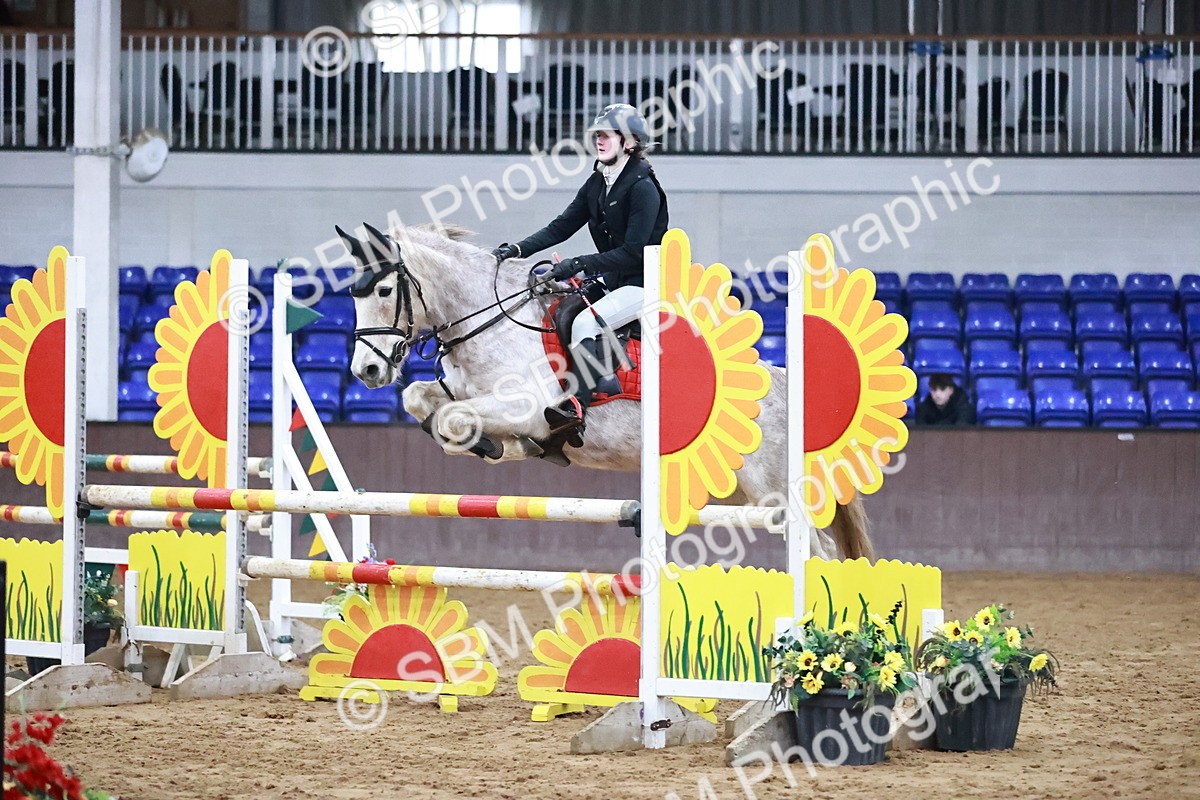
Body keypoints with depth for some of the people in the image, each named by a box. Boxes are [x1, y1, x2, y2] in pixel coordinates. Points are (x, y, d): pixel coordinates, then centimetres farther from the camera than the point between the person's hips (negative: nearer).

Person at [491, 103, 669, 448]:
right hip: (614, 279, 9)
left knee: (586, 322, -26)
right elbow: (563, 226, 6)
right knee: (564, 313, -12)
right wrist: (519, 249, -7)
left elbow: (632, 252, -22)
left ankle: (575, 409, -28)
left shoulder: (642, 187, -17)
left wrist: (578, 265, -26)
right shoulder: (598, 183, 8)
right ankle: (604, 377, -11)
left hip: (646, 283, -9)